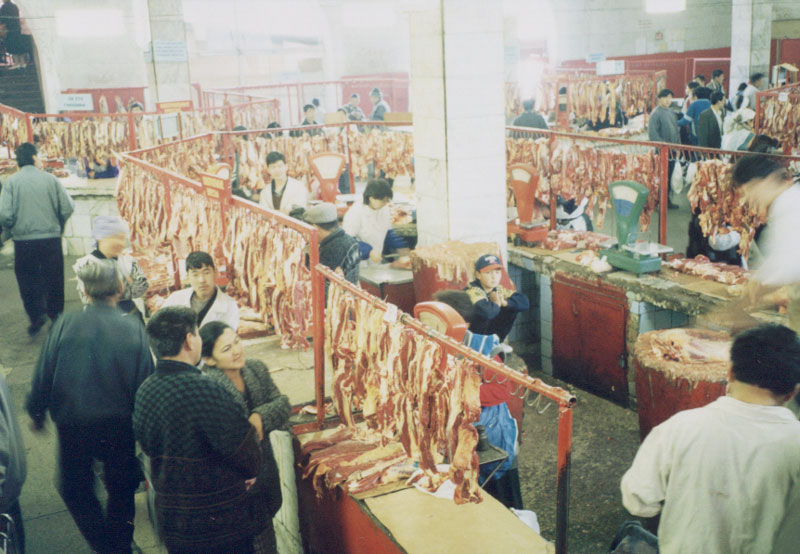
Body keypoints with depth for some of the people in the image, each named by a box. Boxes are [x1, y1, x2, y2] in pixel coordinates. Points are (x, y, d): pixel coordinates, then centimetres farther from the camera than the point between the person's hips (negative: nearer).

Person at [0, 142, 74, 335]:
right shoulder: (50, 179, -4)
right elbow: (68, 208, -5)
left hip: (23, 241, -1)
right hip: (51, 238, 1)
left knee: (28, 280, 14)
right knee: (53, 280, 15)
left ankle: (37, 315, 8)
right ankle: (56, 316, 23)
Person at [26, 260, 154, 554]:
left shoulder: (65, 324, -12)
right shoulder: (134, 329, -12)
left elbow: (43, 374, -6)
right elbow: (146, 383, -8)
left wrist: (36, 412, 11)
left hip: (72, 425, 0)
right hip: (120, 427, 1)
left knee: (74, 488, 21)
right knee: (121, 489, 22)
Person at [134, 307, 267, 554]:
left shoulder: (144, 392, -3)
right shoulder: (205, 391, -27)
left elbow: (148, 447, 9)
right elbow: (245, 451, -19)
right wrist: (252, 471, 3)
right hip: (222, 522, -7)